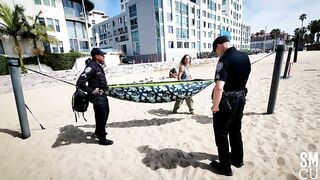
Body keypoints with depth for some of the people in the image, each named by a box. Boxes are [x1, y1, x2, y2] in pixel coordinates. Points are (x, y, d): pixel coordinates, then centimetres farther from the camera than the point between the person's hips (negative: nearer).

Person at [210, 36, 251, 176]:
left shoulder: (225, 60, -23)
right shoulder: (245, 57, 4)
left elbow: (219, 87, -32)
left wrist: (215, 106, -20)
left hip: (226, 101, -8)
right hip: (240, 99, 8)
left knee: (221, 134, 9)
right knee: (236, 131, 23)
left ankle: (225, 167, 23)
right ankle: (237, 159, 42)